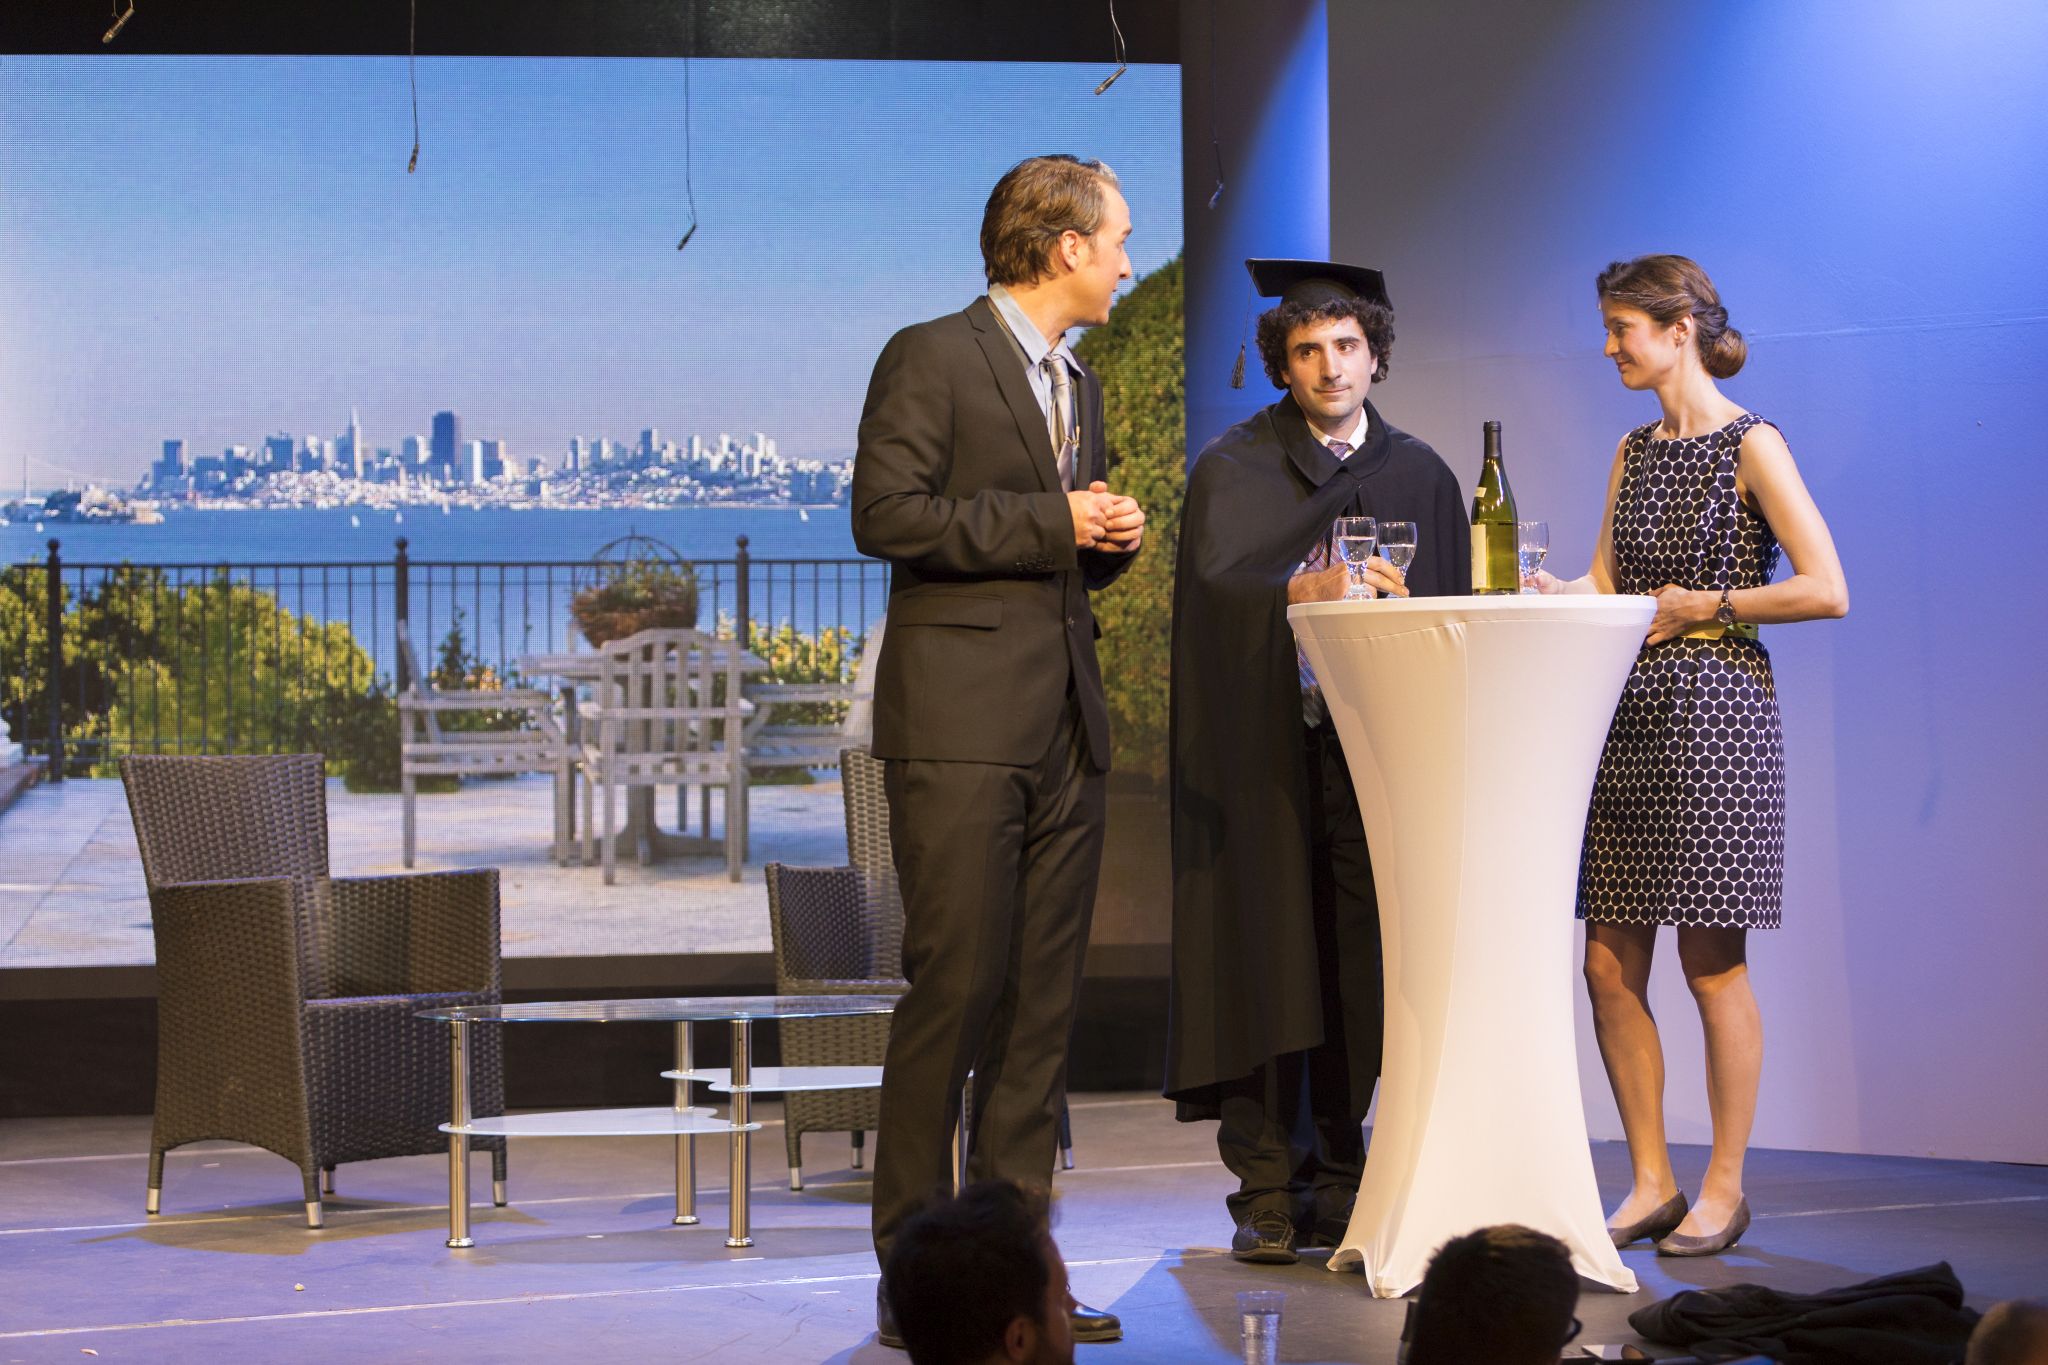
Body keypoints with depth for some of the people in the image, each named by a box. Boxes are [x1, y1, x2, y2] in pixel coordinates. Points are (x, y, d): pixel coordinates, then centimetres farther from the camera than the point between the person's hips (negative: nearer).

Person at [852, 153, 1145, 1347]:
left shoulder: (1080, 384, 22)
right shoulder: (931, 357, -3)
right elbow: (887, 513, -14)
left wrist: (1112, 541, 7)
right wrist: (1052, 523, -13)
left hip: (1068, 727, 8)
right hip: (962, 722, -8)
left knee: (1045, 1002, 5)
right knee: (956, 988, -8)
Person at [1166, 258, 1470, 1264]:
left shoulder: (1419, 476, 14)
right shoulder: (1234, 470, 4)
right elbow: (1216, 582, -12)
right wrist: (1310, 588, -30)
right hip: (1265, 747, -2)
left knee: (1362, 964, -2)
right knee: (1268, 962, -5)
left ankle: (1341, 1183, 7)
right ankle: (1267, 1195, 0)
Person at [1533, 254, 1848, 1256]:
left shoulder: (1750, 446, -6)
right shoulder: (1634, 452, 14)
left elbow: (1826, 589, -12)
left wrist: (1707, 605, -9)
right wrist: (1535, 585, -3)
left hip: (1715, 710, -7)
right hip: (1627, 710, 7)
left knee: (1712, 962, -2)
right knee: (1610, 963, 4)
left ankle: (1724, 1190, 8)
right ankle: (1651, 1183, 13)